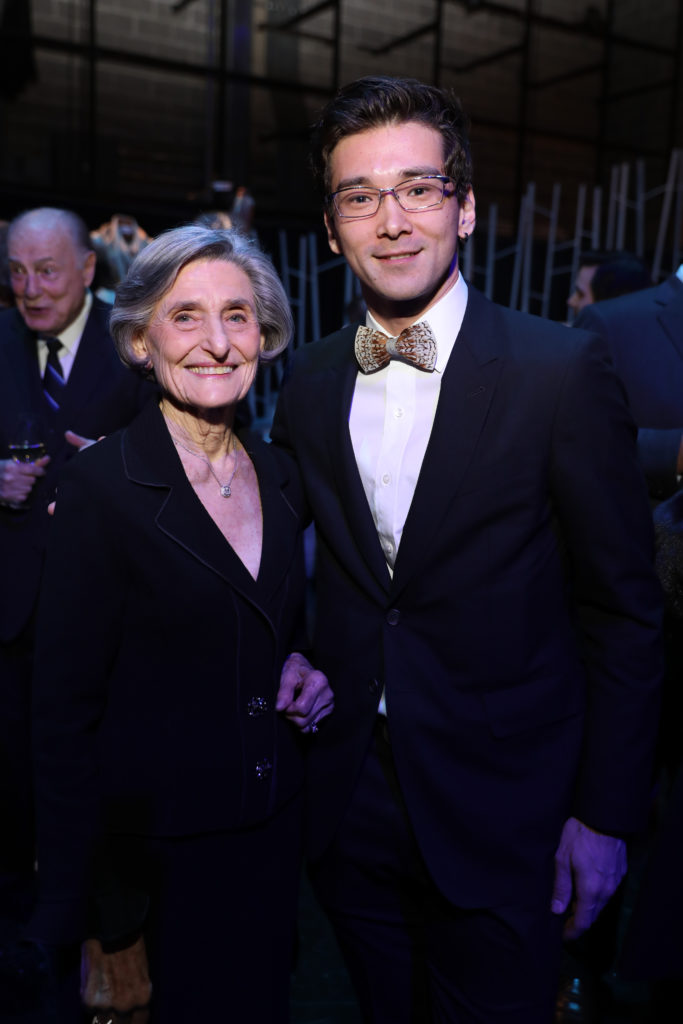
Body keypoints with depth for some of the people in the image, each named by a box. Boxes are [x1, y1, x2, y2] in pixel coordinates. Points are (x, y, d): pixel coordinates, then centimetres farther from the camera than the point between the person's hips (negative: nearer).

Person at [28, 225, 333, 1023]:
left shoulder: (278, 475, 2)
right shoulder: (98, 488, -16)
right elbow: (65, 711, -14)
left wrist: (302, 675, -6)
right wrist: (93, 926, -12)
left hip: (274, 826, 6)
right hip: (156, 853, -5)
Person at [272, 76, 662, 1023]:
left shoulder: (563, 370, -12)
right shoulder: (309, 384, 2)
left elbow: (623, 613, -9)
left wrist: (606, 814, -8)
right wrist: (292, 657, -5)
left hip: (500, 819, -4)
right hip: (349, 804, 4)